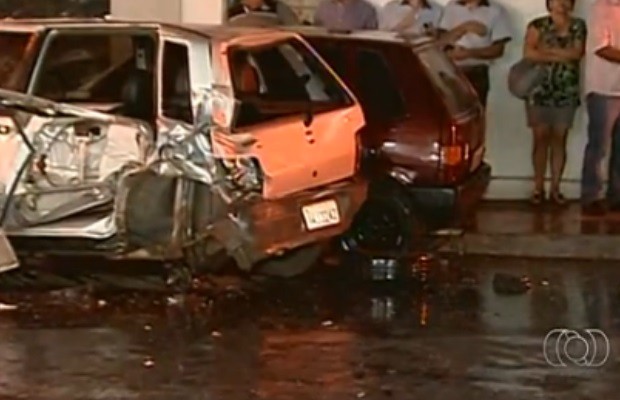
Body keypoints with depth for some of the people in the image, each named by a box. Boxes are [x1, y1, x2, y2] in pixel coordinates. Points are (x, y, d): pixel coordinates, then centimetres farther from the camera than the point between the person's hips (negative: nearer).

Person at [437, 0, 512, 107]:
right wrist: (464, 28, -13)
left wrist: (468, 53, -16)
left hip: (477, 73, -2)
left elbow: (498, 49, -3)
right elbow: (441, 40, 3)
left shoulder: (495, 11, 2)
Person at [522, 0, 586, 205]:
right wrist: (560, 56, -14)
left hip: (566, 92, 2)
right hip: (540, 90, -2)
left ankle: (555, 188, 8)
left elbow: (577, 53, -8)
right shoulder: (538, 25, 1)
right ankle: (538, 188, 5)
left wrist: (546, 50, -11)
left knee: (559, 139, 3)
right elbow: (528, 53, -12)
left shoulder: (578, 26, 7)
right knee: (541, 138, 0)